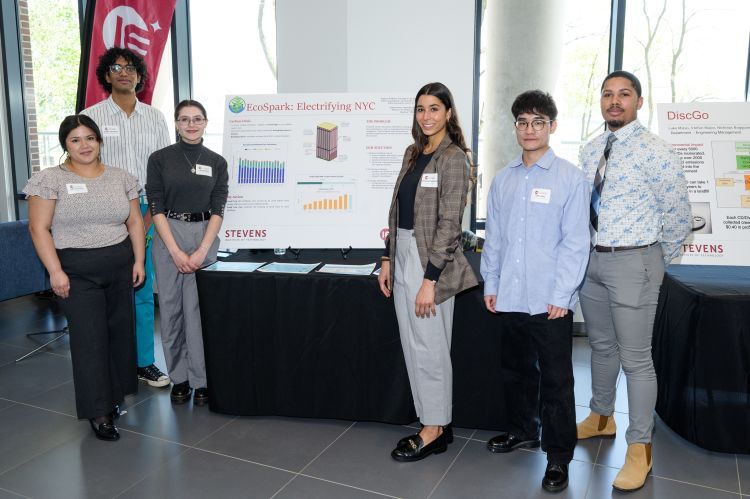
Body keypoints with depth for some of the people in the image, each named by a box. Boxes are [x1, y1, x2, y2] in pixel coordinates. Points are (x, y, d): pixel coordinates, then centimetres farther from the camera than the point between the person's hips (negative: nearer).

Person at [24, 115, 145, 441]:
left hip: (120, 267, 4)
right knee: (89, 339, -3)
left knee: (120, 332, 8)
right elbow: (39, 228, -7)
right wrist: (55, 271, -13)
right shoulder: (50, 180, -4)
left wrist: (139, 261, 3)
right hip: (77, 271, -4)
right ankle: (98, 412, 5)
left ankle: (114, 396, 25)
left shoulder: (121, 178, 8)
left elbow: (135, 222, 10)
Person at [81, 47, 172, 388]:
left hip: (149, 214, 3)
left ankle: (144, 362, 19)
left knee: (144, 291, 8)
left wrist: (148, 217, 1)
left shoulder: (155, 118, 10)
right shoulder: (90, 117, 2)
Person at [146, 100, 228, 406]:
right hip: (168, 237, 0)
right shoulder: (160, 159, 1)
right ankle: (179, 377, 18)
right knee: (171, 308, 5)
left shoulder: (217, 162, 5)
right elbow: (156, 207, -3)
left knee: (199, 309, -1)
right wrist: (175, 250, -12)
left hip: (204, 236, 0)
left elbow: (218, 209, 0)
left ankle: (201, 380, 9)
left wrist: (202, 251, -10)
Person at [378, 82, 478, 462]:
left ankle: (436, 430, 19)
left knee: (430, 347, 1)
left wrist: (429, 280, -19)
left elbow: (448, 222, -16)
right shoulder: (413, 154, 13)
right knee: (412, 346, 12)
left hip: (431, 259, -8)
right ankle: (433, 424, 26)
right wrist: (387, 259, 10)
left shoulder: (453, 157, -10)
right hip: (403, 255, 8)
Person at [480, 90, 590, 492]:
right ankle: (521, 430, 40)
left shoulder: (570, 177, -6)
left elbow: (575, 242, -8)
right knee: (516, 370, 19)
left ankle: (558, 456, 22)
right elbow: (494, 236, 10)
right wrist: (491, 284, 8)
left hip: (551, 301, -4)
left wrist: (561, 295, -11)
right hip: (510, 298, 5)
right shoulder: (503, 179, 8)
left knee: (556, 380, 7)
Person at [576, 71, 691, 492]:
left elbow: (678, 214, -7)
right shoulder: (591, 151, 8)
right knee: (601, 346, 20)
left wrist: (658, 260, 3)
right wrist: (589, 251, 13)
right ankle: (601, 417, 40)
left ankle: (640, 448, 17)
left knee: (636, 358, 2)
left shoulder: (655, 151, -12)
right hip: (591, 258, 6)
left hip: (631, 262, -6)